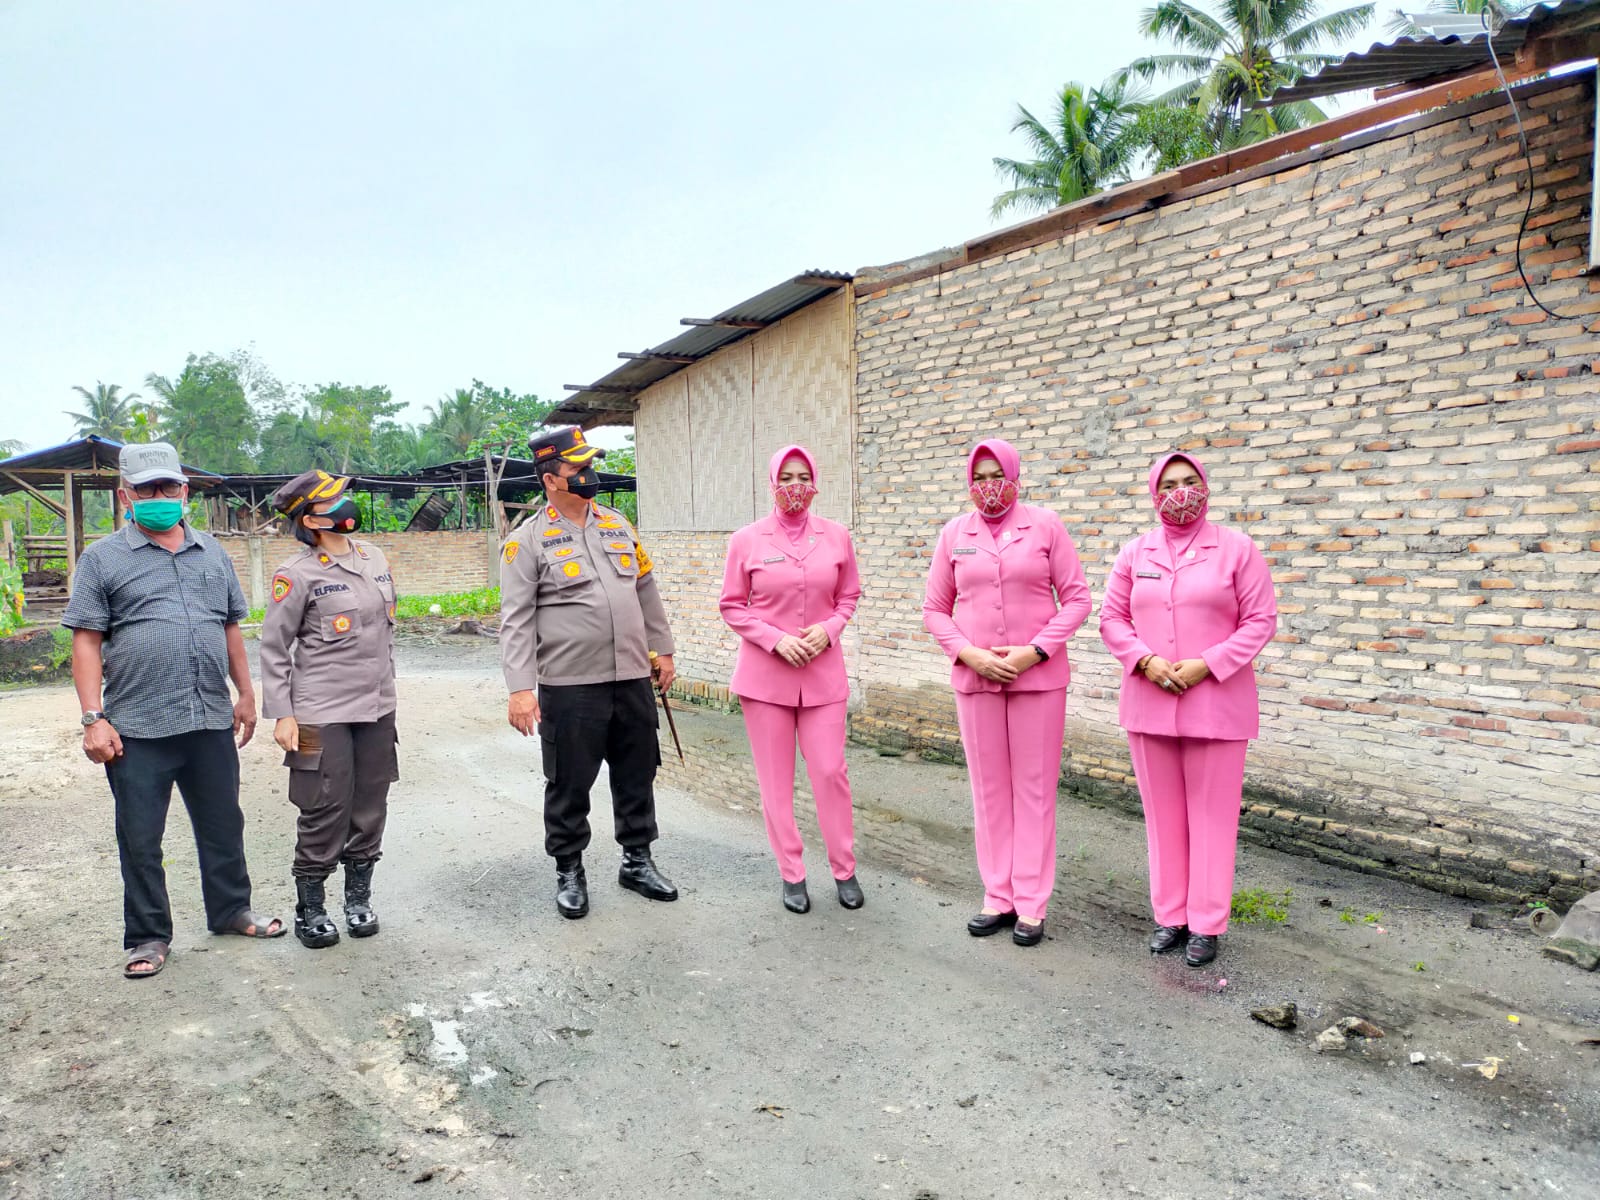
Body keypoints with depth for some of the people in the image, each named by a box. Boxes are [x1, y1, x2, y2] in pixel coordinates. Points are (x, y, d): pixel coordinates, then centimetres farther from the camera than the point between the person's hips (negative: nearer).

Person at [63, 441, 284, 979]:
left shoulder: (212, 554, 12)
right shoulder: (103, 559, 0)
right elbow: (86, 641, -4)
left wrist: (245, 694, 14)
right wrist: (94, 718, -11)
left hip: (212, 722, 4)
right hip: (137, 730, -3)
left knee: (222, 825, 15)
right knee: (140, 839, 7)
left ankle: (231, 910, 32)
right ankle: (148, 936, 21)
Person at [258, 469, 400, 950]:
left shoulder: (374, 558, 9)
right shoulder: (298, 575, -8)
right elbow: (273, 647, -6)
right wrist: (281, 715, -10)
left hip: (377, 709, 6)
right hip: (322, 715, -5)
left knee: (370, 809, 11)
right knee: (325, 814, -1)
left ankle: (359, 897, 26)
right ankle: (310, 909, 16)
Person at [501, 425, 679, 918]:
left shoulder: (618, 525, 12)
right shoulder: (528, 541, -5)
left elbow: (647, 592, 18)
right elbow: (516, 620, -9)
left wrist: (662, 649, 17)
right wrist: (520, 688, -15)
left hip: (633, 679, 5)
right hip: (569, 687, -5)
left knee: (637, 775, 14)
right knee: (569, 784, 6)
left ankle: (637, 861, 30)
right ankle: (569, 872, 24)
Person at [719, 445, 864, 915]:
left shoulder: (836, 536, 2)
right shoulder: (746, 540, -3)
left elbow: (849, 595, 12)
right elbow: (732, 607, 2)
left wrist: (829, 629, -7)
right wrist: (775, 639, -11)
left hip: (823, 672, 1)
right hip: (764, 673, -1)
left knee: (830, 772, 0)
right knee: (775, 780, 5)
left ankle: (844, 870, 18)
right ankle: (791, 874, 20)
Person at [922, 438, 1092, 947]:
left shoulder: (1045, 525, -1)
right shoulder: (955, 533, 5)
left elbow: (1076, 598, -2)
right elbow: (934, 608, 7)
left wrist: (1034, 652, -13)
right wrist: (969, 654, -8)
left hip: (1038, 676, -2)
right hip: (974, 677, 2)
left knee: (1034, 788, 3)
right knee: (989, 787, 8)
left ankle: (1031, 904, 13)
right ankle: (998, 896, 20)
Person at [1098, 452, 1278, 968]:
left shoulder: (1236, 549, -1)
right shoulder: (1134, 553, 7)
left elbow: (1260, 620, -4)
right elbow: (1112, 618, 7)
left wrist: (1206, 665, -15)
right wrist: (1146, 660, -10)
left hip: (1215, 703, -3)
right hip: (1149, 703, 3)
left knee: (1212, 812, 4)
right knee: (1162, 810, 11)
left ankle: (1207, 924, 16)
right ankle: (1169, 915, 23)